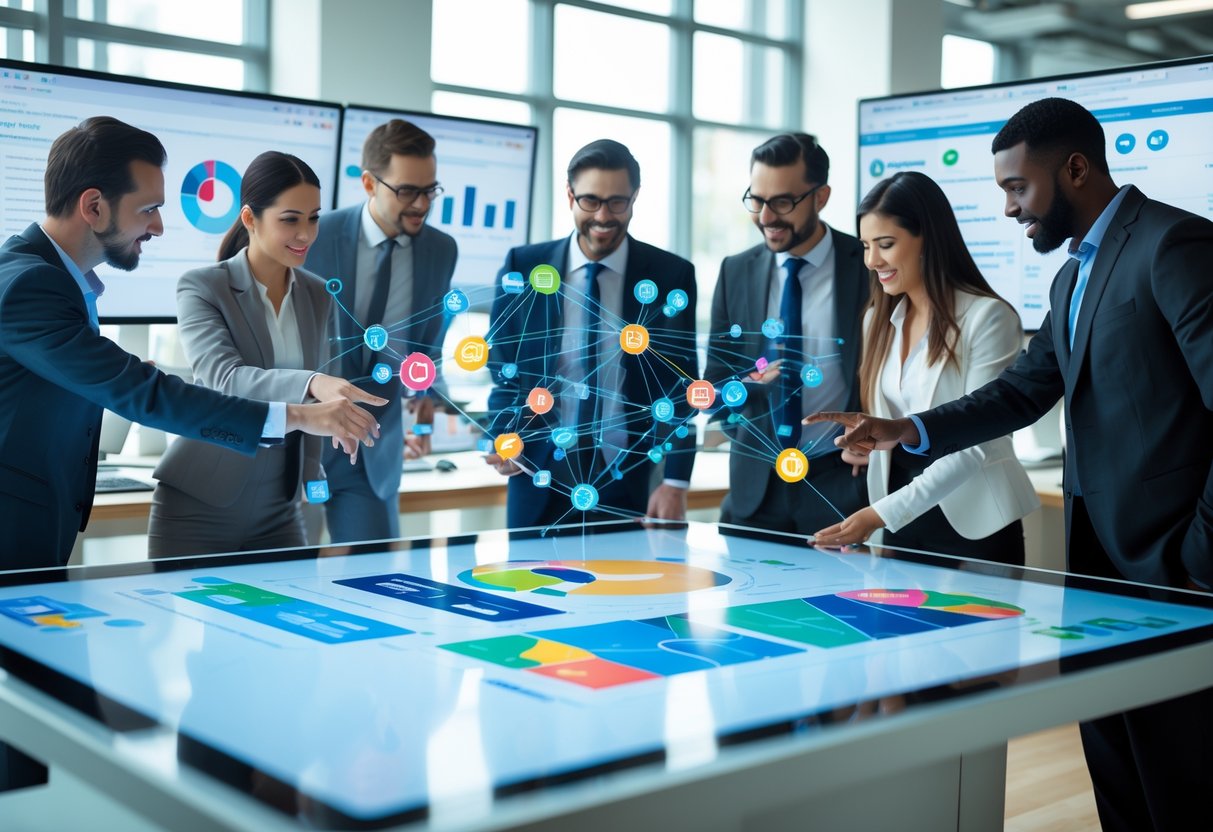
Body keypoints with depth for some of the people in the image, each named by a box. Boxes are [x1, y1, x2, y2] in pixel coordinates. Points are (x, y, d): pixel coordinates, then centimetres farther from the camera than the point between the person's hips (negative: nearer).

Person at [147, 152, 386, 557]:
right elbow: (224, 377, -26)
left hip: (278, 510, 4)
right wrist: (312, 384, -42)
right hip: (198, 507, -4)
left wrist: (313, 470, 8)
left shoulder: (318, 295, 5)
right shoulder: (201, 287, -10)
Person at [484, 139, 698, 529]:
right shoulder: (523, 267, 1)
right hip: (540, 474, 1)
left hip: (628, 480, -1)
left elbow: (679, 386, -1)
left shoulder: (671, 276, -1)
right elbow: (503, 369, 8)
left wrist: (676, 482, -9)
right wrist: (504, 436, -10)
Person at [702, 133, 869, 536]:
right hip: (755, 489, 3)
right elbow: (714, 386, 8)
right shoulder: (736, 272, 4)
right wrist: (743, 388, -13)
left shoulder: (869, 268, -6)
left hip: (841, 487, -3)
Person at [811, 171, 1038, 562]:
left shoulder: (988, 317, -14)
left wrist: (883, 513, -23)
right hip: (901, 523, 5)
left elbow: (976, 445, -18)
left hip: (973, 526, -5)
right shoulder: (879, 319, 6)